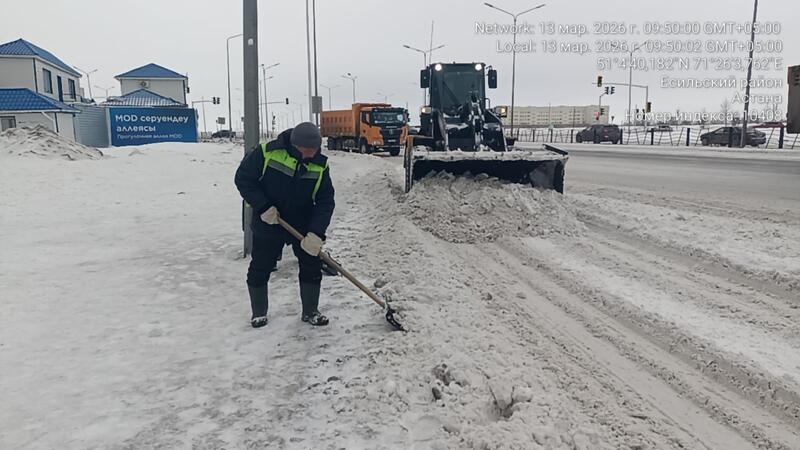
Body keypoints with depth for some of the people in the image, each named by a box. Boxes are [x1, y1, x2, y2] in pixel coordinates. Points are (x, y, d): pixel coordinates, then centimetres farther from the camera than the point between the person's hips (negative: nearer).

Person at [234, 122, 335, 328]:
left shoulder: (320, 165, -10)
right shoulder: (267, 152, -20)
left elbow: (325, 202, -10)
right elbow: (243, 178, -11)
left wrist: (316, 233, -22)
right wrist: (263, 207, -20)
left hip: (303, 224, 2)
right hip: (268, 224, -2)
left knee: (312, 266, 4)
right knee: (260, 269, 6)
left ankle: (310, 311, 22)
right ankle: (259, 312, 28)